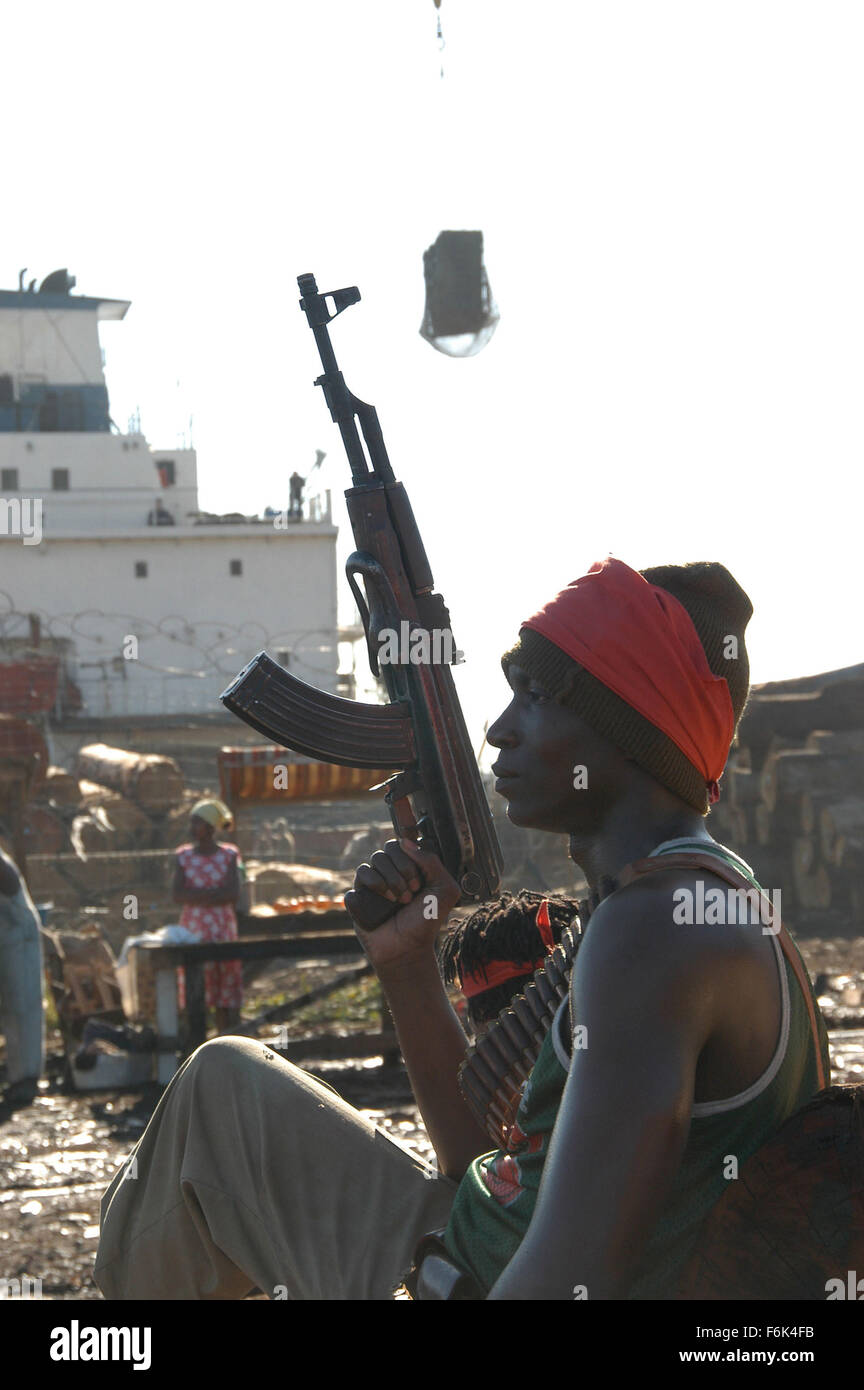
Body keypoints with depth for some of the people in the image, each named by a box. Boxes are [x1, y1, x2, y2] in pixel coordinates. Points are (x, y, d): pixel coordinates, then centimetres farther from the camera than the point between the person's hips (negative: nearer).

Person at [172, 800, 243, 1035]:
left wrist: (196, 896, -11)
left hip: (223, 931, 0)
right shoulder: (184, 856, 4)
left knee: (227, 1000, 1)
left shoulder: (228, 856, 2)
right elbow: (177, 895, -7)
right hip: (193, 933, 0)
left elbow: (233, 894, -9)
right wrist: (214, 893, -14)